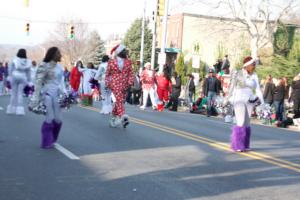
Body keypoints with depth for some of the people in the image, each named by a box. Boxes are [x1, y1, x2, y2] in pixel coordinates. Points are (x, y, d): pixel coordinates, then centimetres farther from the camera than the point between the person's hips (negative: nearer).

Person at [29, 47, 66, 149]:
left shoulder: (59, 66, 10)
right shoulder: (44, 66, -10)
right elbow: (38, 83, -11)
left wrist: (65, 93, 11)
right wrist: (35, 99, -13)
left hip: (57, 94, 7)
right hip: (48, 93, -7)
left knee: (58, 119, 7)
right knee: (50, 119, -6)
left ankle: (51, 140, 27)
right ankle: (46, 143, 9)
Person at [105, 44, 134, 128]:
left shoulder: (128, 62, 9)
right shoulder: (111, 62, 3)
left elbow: (130, 73, 7)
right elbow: (107, 74, 10)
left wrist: (130, 83, -5)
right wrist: (107, 84, 4)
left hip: (124, 85, 4)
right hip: (115, 84, -4)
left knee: (120, 101, 9)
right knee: (119, 100, -18)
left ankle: (114, 117, 26)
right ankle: (123, 118, -28)